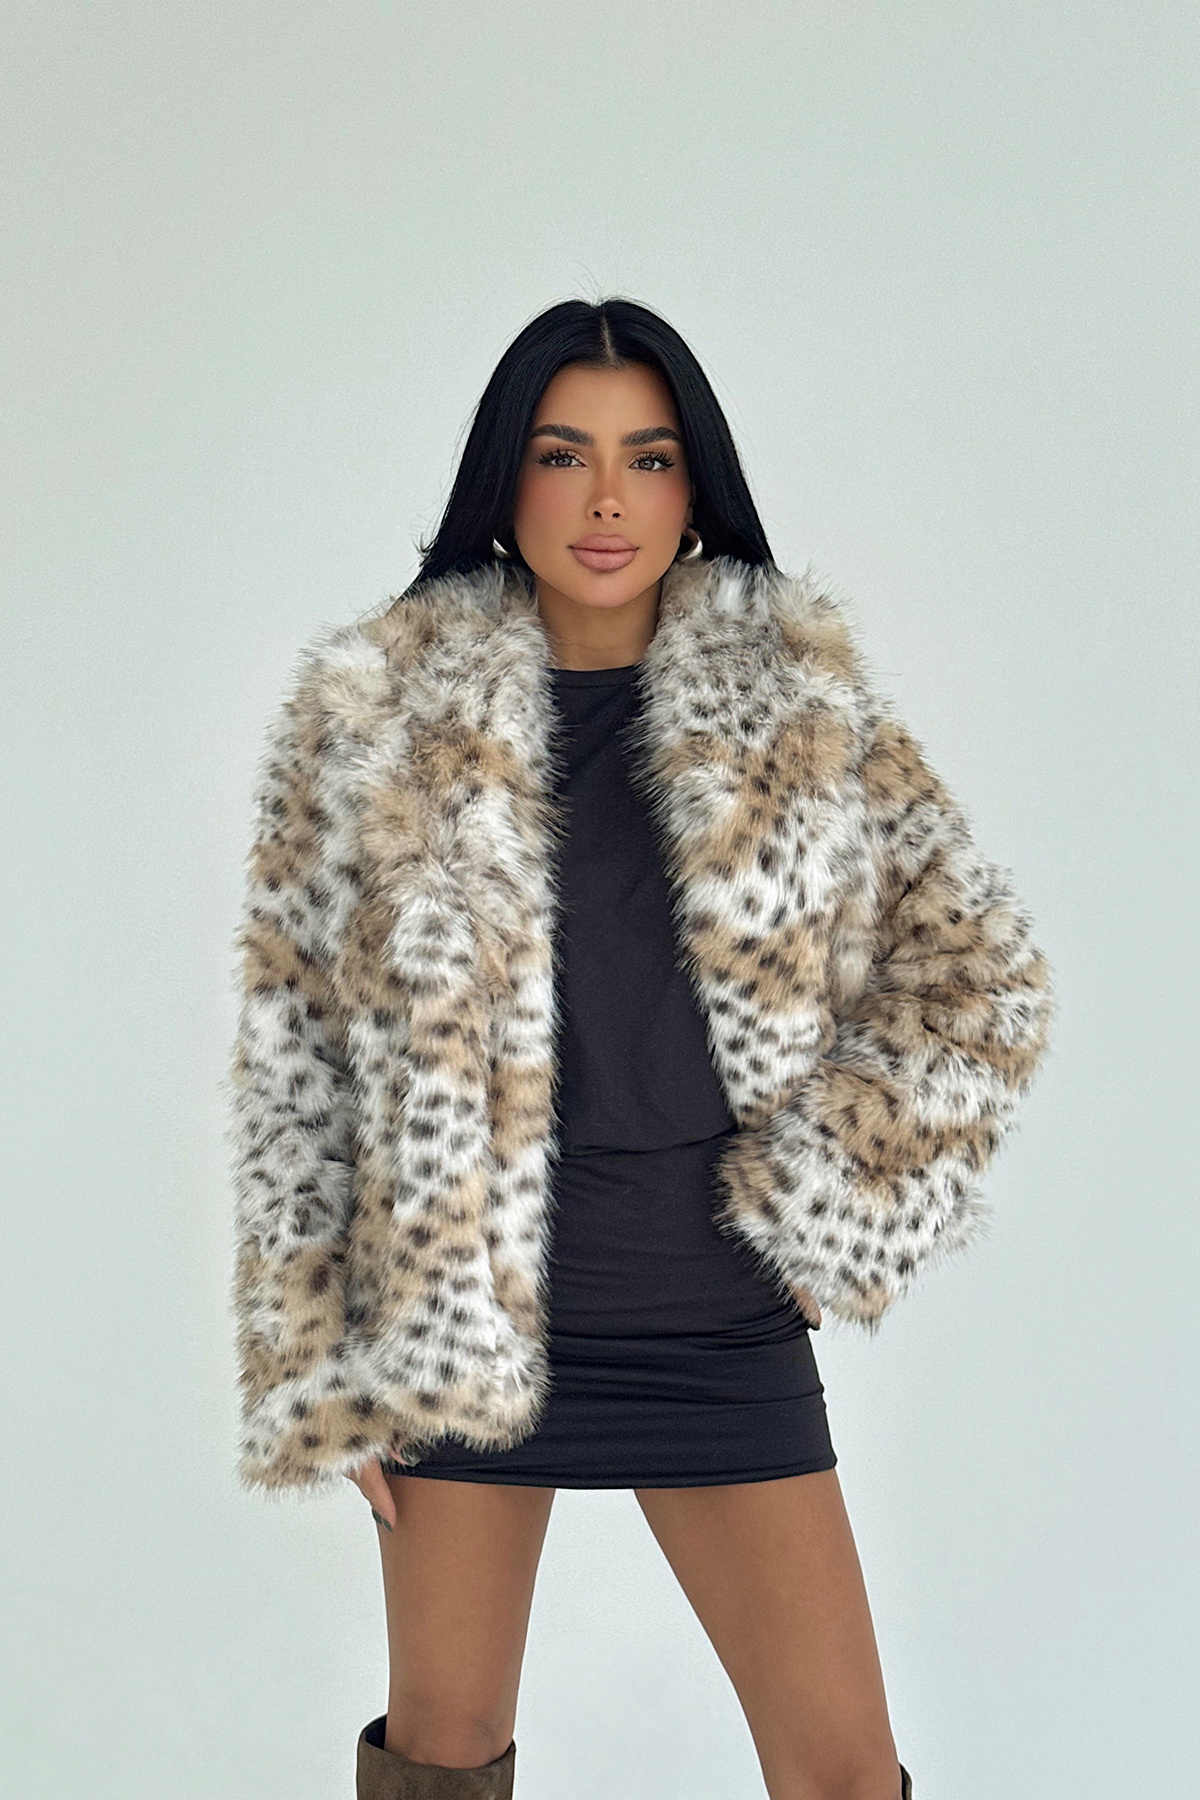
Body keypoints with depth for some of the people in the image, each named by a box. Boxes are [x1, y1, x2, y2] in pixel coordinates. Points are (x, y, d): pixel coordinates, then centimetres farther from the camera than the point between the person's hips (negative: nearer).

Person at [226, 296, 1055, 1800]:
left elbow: (977, 968, 5)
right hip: (455, 1306, 0)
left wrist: (829, 1213, -3)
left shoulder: (797, 698, 0)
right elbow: (294, 1048, 0)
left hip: (716, 1307, 1)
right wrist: (318, 1357, -1)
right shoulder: (373, 713, -3)